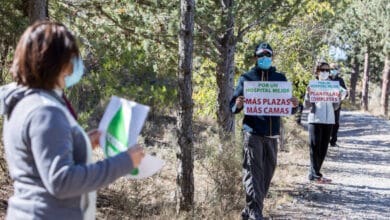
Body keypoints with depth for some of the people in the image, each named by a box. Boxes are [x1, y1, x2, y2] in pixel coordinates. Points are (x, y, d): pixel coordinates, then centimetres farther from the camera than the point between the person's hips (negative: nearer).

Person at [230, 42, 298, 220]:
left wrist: (294, 105, -10)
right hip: (253, 132, -4)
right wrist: (238, 105, -21)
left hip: (272, 134, 4)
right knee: (253, 171, -13)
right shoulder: (246, 78, 5)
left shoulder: (280, 78, 12)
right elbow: (233, 106, 3)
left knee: (267, 173, 9)